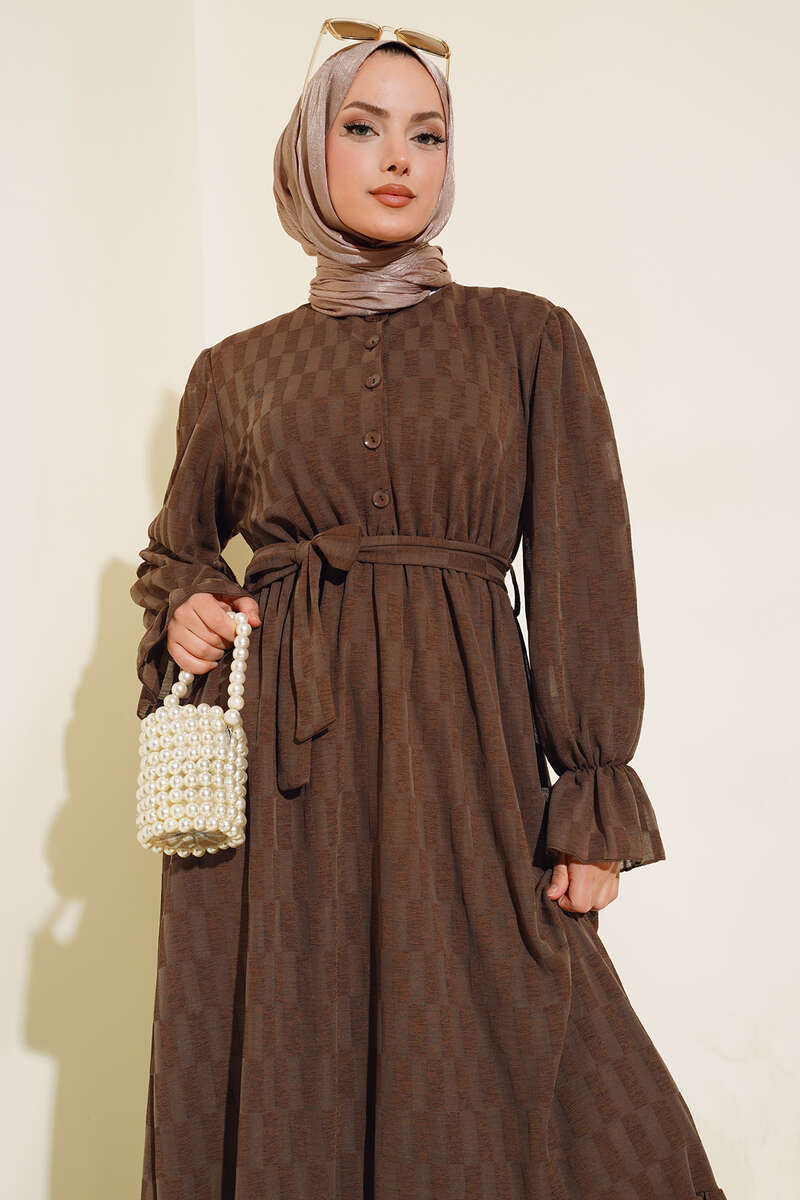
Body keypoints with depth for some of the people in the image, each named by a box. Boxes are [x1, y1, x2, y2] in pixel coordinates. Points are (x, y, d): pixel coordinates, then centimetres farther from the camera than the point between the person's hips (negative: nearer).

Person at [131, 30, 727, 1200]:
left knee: (486, 1082, -1)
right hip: (273, 764, 2)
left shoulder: (529, 339, 6)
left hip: (462, 752, -1)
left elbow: (580, 574, 2)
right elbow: (176, 549, 23)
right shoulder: (237, 369, 10)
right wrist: (181, 615, 0)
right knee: (282, 1095, 6)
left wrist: (596, 803, -4)